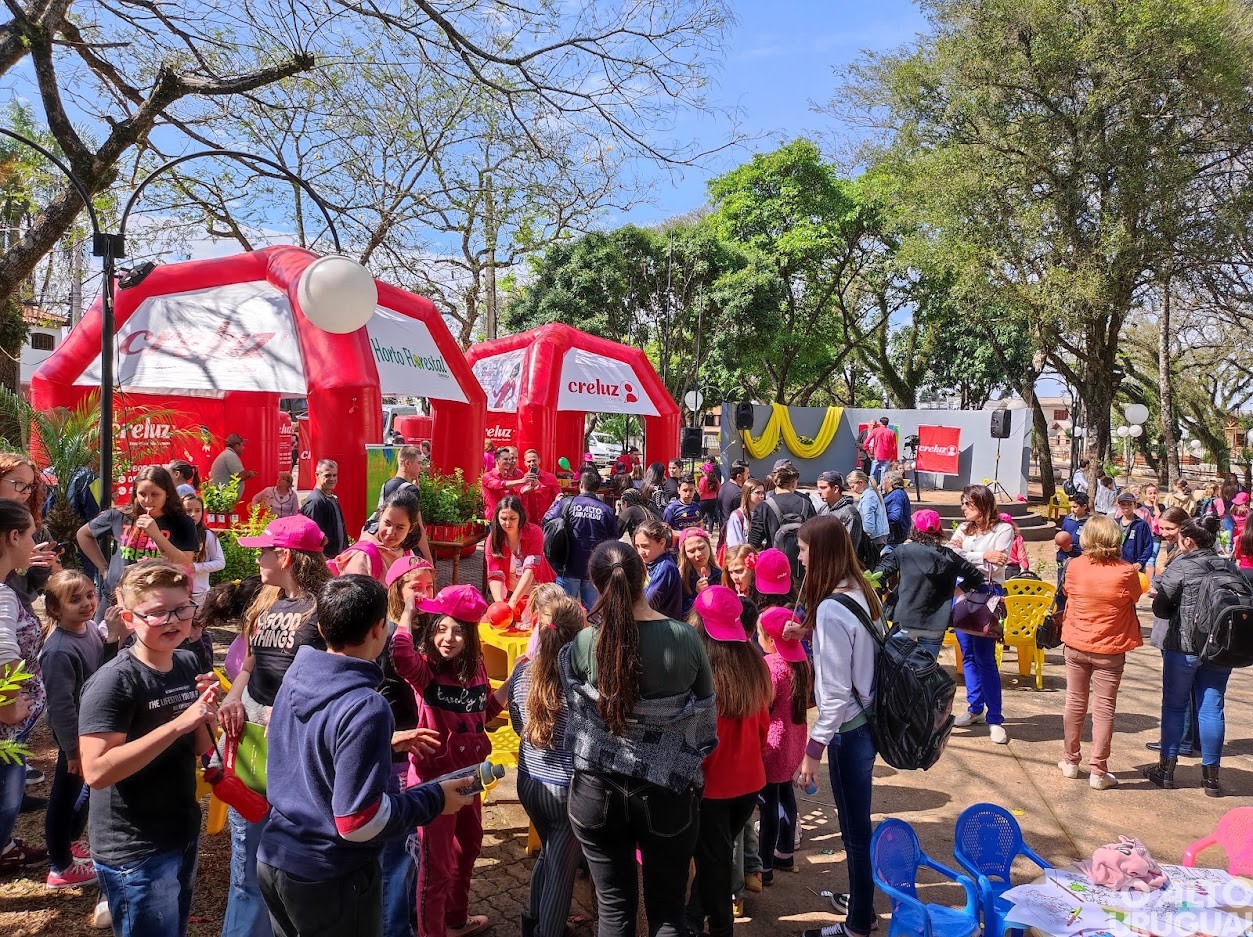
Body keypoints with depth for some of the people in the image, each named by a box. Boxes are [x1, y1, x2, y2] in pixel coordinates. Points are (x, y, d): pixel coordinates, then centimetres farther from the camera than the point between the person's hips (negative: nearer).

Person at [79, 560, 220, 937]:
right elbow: (96, 771, -27)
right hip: (134, 851, -7)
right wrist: (178, 723, -31)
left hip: (184, 833, 7)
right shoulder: (113, 682, -20)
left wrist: (206, 711, -13)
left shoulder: (188, 664, 0)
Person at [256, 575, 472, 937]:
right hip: (328, 878, -7)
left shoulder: (295, 678, -2)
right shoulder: (365, 707, -26)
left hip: (273, 858, 8)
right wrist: (436, 799, -14)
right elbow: (359, 820, -25)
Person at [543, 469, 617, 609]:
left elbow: (546, 522, -4)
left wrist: (555, 502, 12)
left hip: (569, 567, -1)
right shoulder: (606, 510, -4)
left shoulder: (566, 503, -8)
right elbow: (613, 539, 1)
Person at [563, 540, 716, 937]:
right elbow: (705, 718, -1)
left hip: (597, 790, 0)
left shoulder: (584, 643, -13)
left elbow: (574, 717, 0)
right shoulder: (686, 637, -13)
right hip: (668, 790, 0)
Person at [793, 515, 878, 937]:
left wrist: (814, 748, -17)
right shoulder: (863, 592, 0)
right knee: (858, 822, 24)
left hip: (849, 729, -9)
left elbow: (835, 692, -23)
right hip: (868, 720, 9)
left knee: (854, 828, 8)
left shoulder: (830, 610, -25)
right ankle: (862, 898, 42)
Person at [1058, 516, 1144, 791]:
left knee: (1075, 703, 15)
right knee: (1103, 710, 5)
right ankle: (1098, 771, 9)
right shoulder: (1126, 572, -16)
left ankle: (1071, 761, 26)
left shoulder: (1074, 566, -10)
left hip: (1075, 646, 2)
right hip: (1109, 650, -2)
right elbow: (1135, 598, 2)